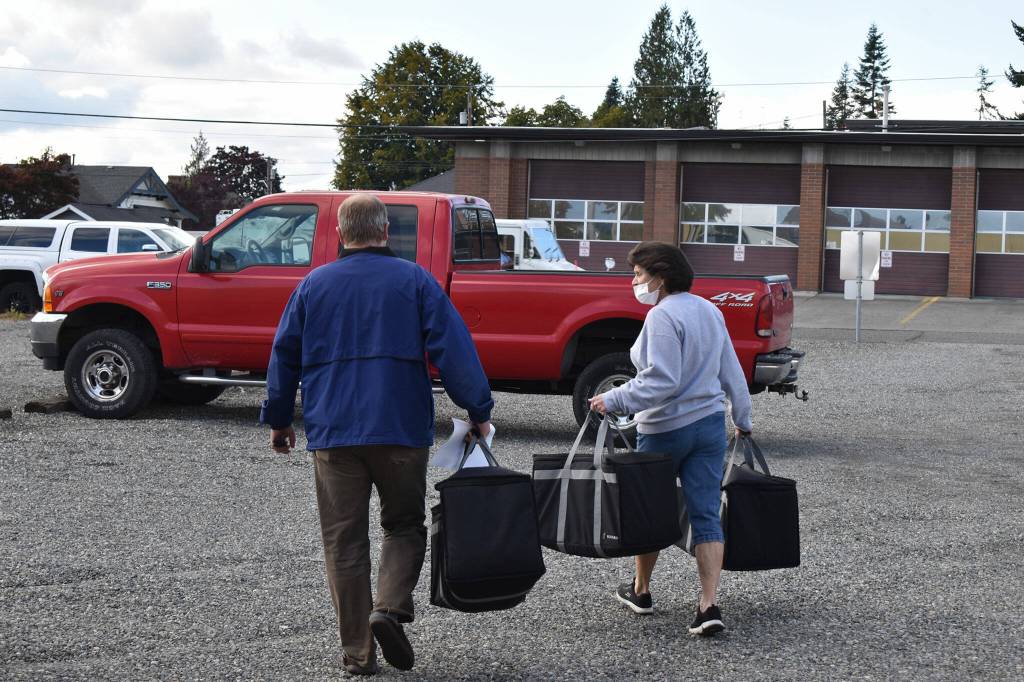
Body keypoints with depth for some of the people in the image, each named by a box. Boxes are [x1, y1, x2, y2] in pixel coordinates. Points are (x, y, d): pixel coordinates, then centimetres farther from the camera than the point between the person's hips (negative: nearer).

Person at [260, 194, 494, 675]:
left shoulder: (313, 285, 8)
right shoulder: (414, 280, 1)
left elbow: (284, 356, 12)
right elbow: (454, 349, -5)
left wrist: (278, 419, 22)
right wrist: (478, 411, 1)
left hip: (332, 433, 2)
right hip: (402, 431, -1)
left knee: (344, 541, 6)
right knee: (405, 526, 14)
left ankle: (357, 652, 6)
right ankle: (390, 607, -9)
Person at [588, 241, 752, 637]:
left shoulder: (663, 316, -17)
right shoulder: (709, 311, 9)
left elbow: (662, 380, -25)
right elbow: (732, 372, 15)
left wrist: (615, 401, -21)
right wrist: (743, 420, 25)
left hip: (665, 429, -7)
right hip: (710, 424, 7)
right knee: (706, 515, 2)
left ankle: (641, 590, 29)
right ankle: (709, 606, -7)